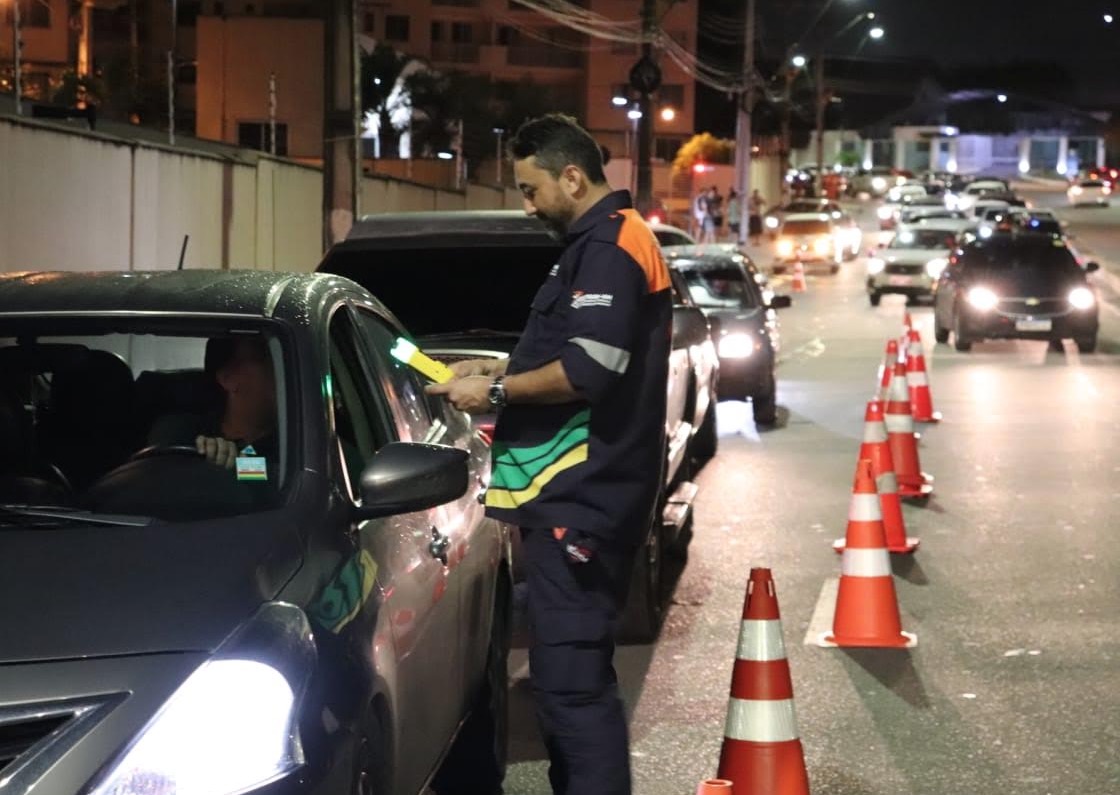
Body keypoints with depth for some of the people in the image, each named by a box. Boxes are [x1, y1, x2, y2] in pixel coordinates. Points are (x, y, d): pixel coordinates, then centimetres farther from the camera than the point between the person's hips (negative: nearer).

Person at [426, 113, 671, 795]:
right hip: (581, 491, 11)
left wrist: (496, 392, -12)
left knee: (573, 678, -13)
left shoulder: (609, 246, -14)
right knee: (571, 671, 15)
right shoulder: (605, 242, 20)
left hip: (581, 497, -11)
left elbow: (589, 370, -23)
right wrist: (500, 371, 17)